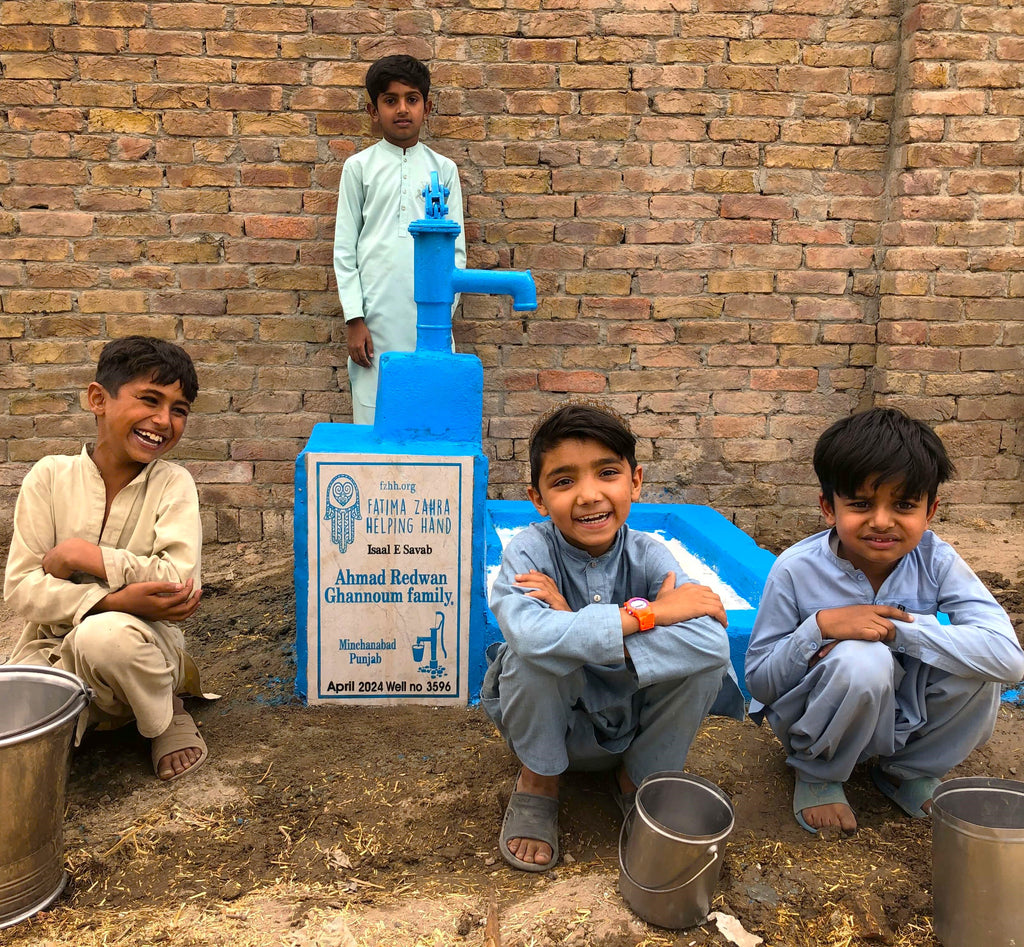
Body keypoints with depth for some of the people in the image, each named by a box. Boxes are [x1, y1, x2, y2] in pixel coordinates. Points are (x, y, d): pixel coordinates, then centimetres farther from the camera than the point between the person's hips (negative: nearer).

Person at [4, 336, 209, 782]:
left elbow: (180, 581, -19)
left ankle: (169, 715, -5)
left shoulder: (173, 484, -7)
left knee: (104, 636, -36)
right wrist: (115, 601, -24)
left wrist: (85, 556, -18)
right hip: (53, 644, 2)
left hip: (140, 647, -2)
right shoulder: (51, 476, -3)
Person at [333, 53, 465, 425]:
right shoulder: (359, 167, 6)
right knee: (373, 420, 1)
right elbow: (344, 248, 5)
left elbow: (456, 247, 8)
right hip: (375, 319, -1)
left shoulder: (443, 169, 9)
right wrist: (354, 319, -3)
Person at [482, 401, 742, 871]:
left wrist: (577, 626, -36)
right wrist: (645, 615, -36)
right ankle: (537, 781, -3)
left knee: (705, 658, -24)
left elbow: (712, 639, -34)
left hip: (629, 727, 2)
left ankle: (639, 779, 4)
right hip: (549, 726, -2)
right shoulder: (530, 551, -21)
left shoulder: (647, 555, -15)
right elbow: (530, 634, -44)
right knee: (535, 651, -33)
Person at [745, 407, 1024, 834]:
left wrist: (896, 629, -32)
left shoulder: (935, 560, -15)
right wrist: (821, 627, -32)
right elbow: (759, 683, -15)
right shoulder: (795, 570, -21)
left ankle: (909, 772, 6)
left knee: (978, 668, -24)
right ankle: (817, 777, -3)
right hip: (814, 725, -3)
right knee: (862, 659, -34)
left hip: (903, 717, 3)